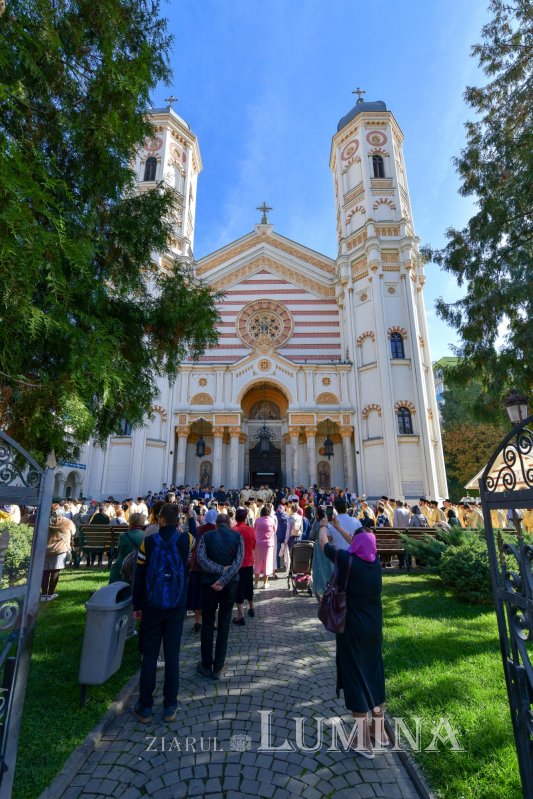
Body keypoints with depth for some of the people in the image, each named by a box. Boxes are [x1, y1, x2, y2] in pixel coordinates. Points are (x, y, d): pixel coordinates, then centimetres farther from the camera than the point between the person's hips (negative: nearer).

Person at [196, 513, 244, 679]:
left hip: (209, 583, 0)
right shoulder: (238, 536, -2)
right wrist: (224, 579, -17)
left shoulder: (207, 536, -2)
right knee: (224, 625, 11)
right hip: (230, 584, 0)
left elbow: (201, 558, -15)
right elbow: (239, 560, -14)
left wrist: (220, 569, -16)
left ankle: (206, 666, 24)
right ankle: (218, 668, 19)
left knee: (207, 624, 15)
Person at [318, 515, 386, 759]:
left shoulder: (348, 561, -20)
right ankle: (379, 731, 35)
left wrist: (323, 526, 13)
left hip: (352, 629, -5)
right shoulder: (375, 562, -5)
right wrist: (338, 527, 24)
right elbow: (362, 544, 15)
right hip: (374, 627, 6)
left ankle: (364, 741, 16)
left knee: (355, 677, 7)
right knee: (374, 675, 20)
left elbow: (323, 542, -7)